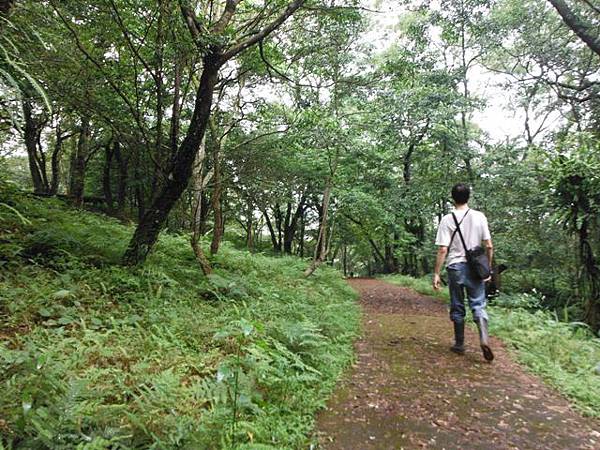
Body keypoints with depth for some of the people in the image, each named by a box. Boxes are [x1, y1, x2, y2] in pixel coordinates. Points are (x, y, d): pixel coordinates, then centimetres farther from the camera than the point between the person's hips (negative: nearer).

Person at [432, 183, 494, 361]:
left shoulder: (447, 219, -7)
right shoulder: (480, 217, 1)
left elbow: (442, 250, -10)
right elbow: (489, 246, 1)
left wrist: (436, 274, -5)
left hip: (456, 267, -1)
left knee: (457, 308, 10)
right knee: (478, 304, 8)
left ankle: (459, 344, 20)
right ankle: (484, 338, -14)